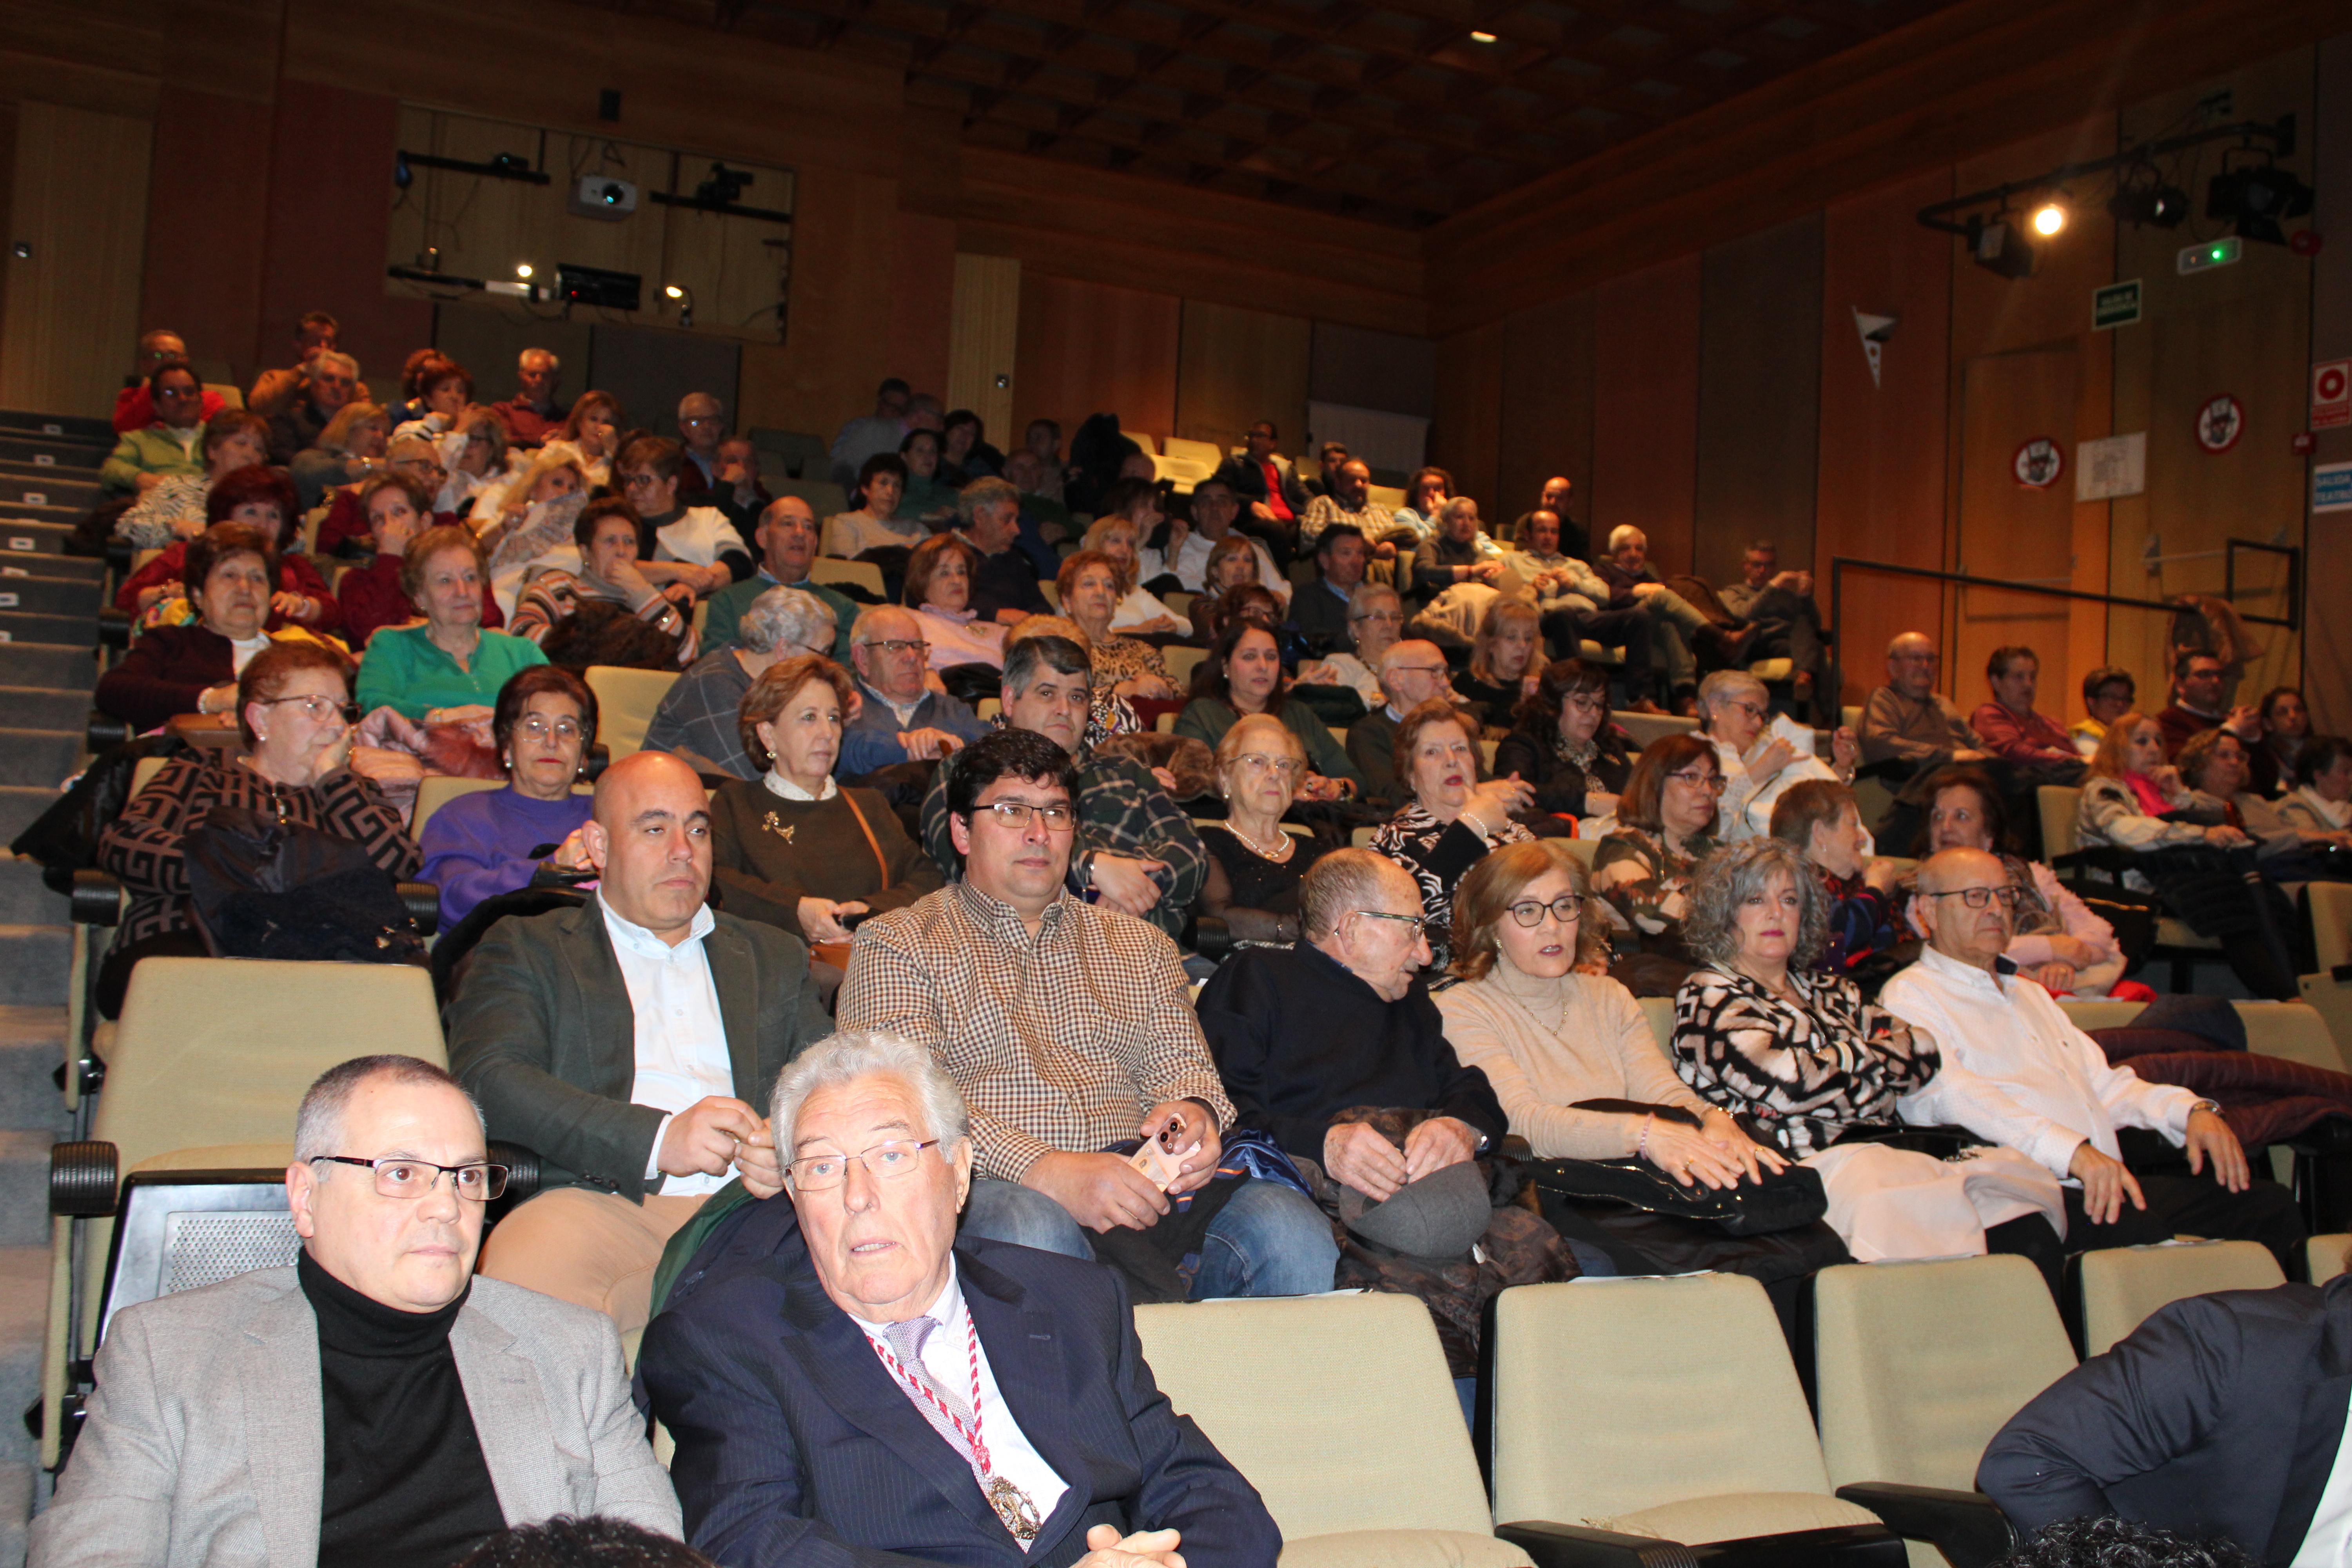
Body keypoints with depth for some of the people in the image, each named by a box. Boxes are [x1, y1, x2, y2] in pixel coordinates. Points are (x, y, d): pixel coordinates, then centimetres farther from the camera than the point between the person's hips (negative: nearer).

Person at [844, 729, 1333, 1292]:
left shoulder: (1138, 945, 26)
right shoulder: (896, 945, 10)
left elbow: (1180, 1063, 18)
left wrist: (1193, 1113, -9)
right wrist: (1047, 1172, -20)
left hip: (1142, 1191, 4)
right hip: (997, 1189, -3)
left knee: (1292, 1231, -26)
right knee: (1033, 1232, -40)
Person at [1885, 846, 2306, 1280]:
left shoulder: (2028, 993, 30)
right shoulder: (1908, 996, 2)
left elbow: (2102, 1082, 26)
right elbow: (1953, 1096, -15)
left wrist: (2191, 1110, 6)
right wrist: (2071, 1151, -27)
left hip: (2111, 1183, 8)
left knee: (2269, 1205, -9)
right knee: (2138, 1231, -34)